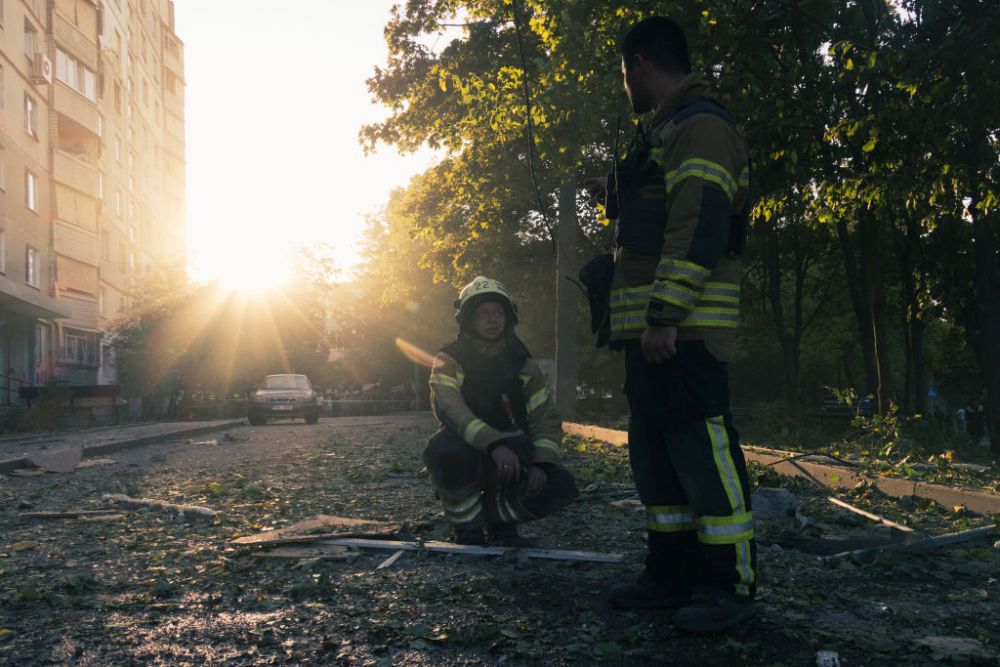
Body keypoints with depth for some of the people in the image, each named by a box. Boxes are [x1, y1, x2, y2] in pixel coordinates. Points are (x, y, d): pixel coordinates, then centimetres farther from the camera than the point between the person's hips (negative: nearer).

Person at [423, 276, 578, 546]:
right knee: (444, 450, -38)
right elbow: (449, 409, -27)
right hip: (465, 457, -3)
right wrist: (494, 445, -42)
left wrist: (542, 463, -20)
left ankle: (494, 512, 7)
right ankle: (468, 526, -10)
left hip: (513, 457, 3)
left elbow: (546, 420, 0)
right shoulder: (449, 361, -9)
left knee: (561, 485, -22)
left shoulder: (524, 366, 4)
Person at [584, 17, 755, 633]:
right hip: (654, 328, 11)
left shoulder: (701, 127, -9)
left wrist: (666, 315, -25)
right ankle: (672, 575, 19)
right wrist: (614, 194, 41)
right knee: (656, 452, 11)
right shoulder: (669, 132, 24)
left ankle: (730, 583, 0)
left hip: (685, 329, -11)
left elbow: (699, 225, -21)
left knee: (702, 448, -9)